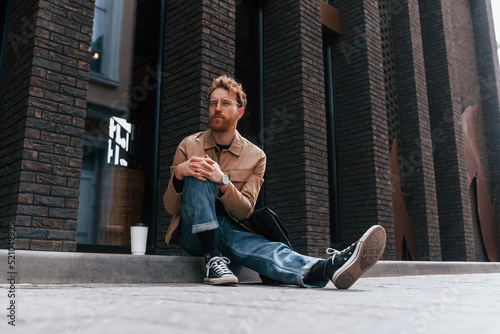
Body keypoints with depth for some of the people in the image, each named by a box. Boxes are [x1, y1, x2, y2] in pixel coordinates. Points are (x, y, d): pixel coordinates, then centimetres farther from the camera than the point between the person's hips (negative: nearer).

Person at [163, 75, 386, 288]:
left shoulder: (256, 157, 3)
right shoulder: (188, 147, 2)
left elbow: (245, 211, -6)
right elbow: (171, 207, -1)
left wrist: (222, 181, -25)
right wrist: (179, 173, -23)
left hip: (229, 231, 0)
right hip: (192, 231, 0)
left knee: (263, 247, -34)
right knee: (198, 178, -27)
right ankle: (213, 259, -32)